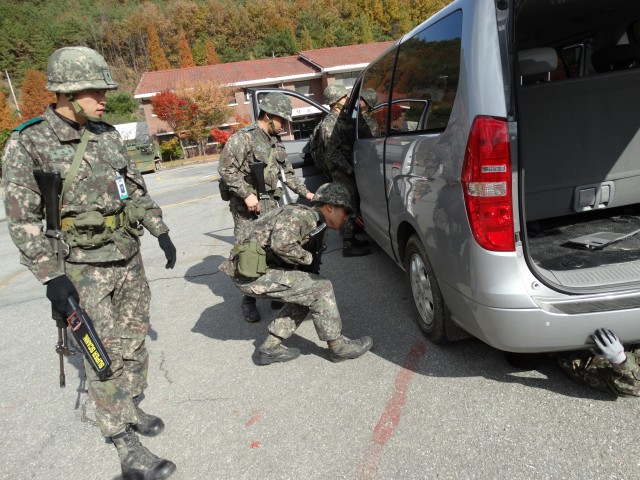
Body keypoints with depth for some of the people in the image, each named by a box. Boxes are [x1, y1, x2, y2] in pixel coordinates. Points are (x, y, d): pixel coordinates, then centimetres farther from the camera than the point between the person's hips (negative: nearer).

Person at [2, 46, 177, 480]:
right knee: (105, 356, -2)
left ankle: (130, 410, 34)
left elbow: (137, 189, 14)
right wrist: (52, 277, -17)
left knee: (134, 342, 14)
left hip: (129, 257, 6)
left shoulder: (108, 135, 5)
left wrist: (161, 232, 12)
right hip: (82, 268, -5)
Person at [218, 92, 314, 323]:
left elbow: (287, 172, 21)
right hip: (247, 208, -7)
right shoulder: (243, 138, -11)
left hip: (271, 206, 7)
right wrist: (247, 194, -20)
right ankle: (248, 301, 12)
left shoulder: (276, 142, 14)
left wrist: (305, 192, 13)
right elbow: (226, 169, -17)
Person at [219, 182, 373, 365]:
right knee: (321, 288, -7)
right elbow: (281, 245, -29)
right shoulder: (300, 214, -13)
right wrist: (307, 257, -12)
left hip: (253, 270, 10)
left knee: (307, 293, 17)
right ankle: (338, 346, 8)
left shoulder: (309, 220, 17)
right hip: (252, 273, -10)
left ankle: (271, 347, 17)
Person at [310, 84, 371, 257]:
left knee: (352, 205, 14)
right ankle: (348, 246, -1)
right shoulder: (330, 123, -14)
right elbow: (333, 153, -20)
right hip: (342, 173, -10)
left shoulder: (342, 119, 16)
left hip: (348, 171, 10)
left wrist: (352, 167, 16)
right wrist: (349, 169, -21)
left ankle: (351, 240, 25)